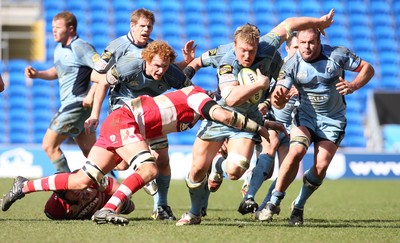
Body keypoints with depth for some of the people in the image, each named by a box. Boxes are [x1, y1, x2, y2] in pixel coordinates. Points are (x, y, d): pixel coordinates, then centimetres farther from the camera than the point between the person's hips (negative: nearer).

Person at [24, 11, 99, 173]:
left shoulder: (81, 48, -14)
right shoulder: (59, 49, 14)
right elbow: (57, 72, 30)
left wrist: (91, 94, -23)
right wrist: (37, 74, 13)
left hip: (78, 104, -9)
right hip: (68, 105, 9)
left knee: (49, 145, -10)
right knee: (91, 153, 11)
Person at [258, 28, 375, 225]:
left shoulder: (338, 55, -14)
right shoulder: (292, 65, -15)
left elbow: (367, 69, -4)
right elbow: (280, 100, -20)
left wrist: (353, 86, -22)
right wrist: (277, 99, -45)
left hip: (333, 120, 1)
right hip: (306, 116, 0)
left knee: (321, 167, -11)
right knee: (296, 152, -26)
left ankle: (298, 207, 11)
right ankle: (274, 203, -18)